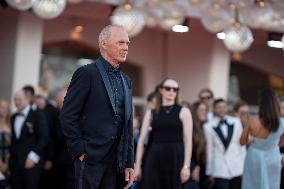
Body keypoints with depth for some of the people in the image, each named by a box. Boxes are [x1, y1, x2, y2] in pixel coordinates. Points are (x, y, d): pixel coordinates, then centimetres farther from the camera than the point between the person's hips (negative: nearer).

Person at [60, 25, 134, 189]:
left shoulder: (126, 81, 15)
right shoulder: (87, 73, -5)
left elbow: (127, 125, 15)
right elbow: (67, 116, -10)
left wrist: (129, 163, 10)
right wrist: (80, 150, -12)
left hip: (116, 161, 6)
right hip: (90, 157, -6)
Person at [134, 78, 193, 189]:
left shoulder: (183, 112, 4)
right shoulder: (151, 113, 10)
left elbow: (188, 141, -3)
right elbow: (141, 140, 6)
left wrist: (186, 166, -12)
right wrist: (137, 165, 0)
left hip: (175, 159, -1)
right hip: (154, 159, 2)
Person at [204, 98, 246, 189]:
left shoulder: (236, 121, 3)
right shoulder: (209, 126, -2)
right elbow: (209, 149, 3)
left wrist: (244, 164, 7)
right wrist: (210, 171, 7)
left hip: (237, 167, 2)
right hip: (220, 169, -2)